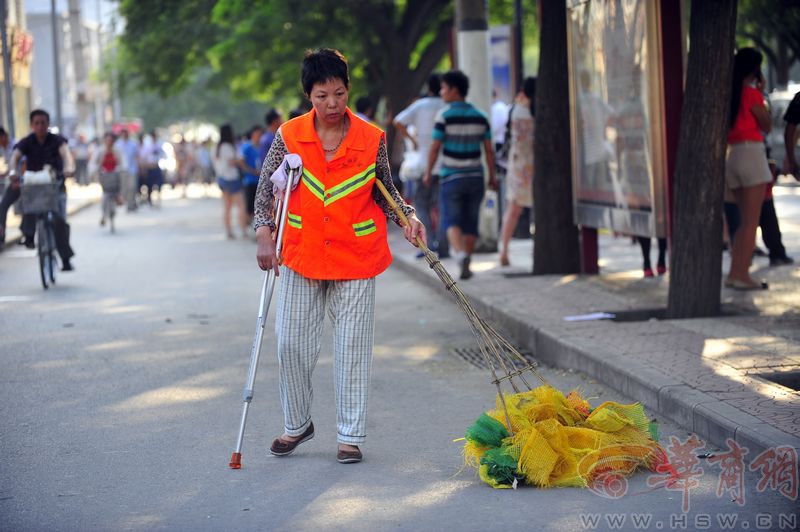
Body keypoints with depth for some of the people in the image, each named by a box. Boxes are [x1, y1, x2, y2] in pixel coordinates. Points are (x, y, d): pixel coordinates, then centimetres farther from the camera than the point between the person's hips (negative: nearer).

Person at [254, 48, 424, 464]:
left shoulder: (372, 139, -5)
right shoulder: (289, 136, -5)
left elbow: (385, 192, 8)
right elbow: (265, 189, 1)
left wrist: (407, 216, -9)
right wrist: (264, 235, -11)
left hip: (355, 258, -1)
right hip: (300, 257, 1)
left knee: (352, 347, 2)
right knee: (291, 343, 5)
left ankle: (351, 435, 12)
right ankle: (297, 424, 25)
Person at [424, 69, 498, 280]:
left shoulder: (444, 115, -10)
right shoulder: (480, 116, 3)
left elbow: (435, 147, -11)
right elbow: (489, 149, 2)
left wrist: (428, 173, 1)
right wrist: (492, 176, 10)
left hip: (451, 177, -4)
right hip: (475, 176, 4)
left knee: (452, 221, 0)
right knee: (470, 222, 12)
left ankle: (460, 254, -26)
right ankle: (465, 266, 16)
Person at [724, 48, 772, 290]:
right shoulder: (751, 93, -9)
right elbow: (767, 126, 0)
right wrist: (761, 93, 3)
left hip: (730, 156, 7)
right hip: (751, 152, -7)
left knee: (744, 220, 15)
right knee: (751, 221, -3)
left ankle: (734, 273, 10)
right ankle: (742, 275, -7)